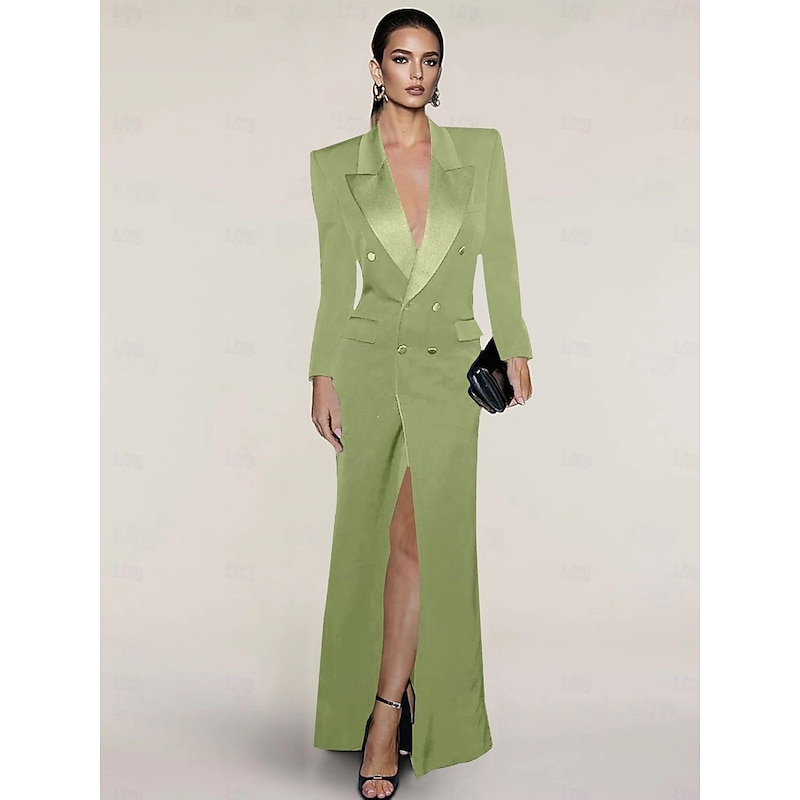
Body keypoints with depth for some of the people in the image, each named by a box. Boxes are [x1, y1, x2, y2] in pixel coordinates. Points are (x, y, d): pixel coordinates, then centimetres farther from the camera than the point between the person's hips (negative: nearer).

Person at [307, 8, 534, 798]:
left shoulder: (480, 151, 7)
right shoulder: (336, 164, 5)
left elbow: (499, 260, 8)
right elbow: (335, 283, 5)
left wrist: (515, 349, 3)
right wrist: (323, 377, -1)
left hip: (450, 364, 0)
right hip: (370, 359, 1)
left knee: (421, 533, -9)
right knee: (372, 535, 5)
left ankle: (389, 711, 3)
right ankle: (394, 697, 24)